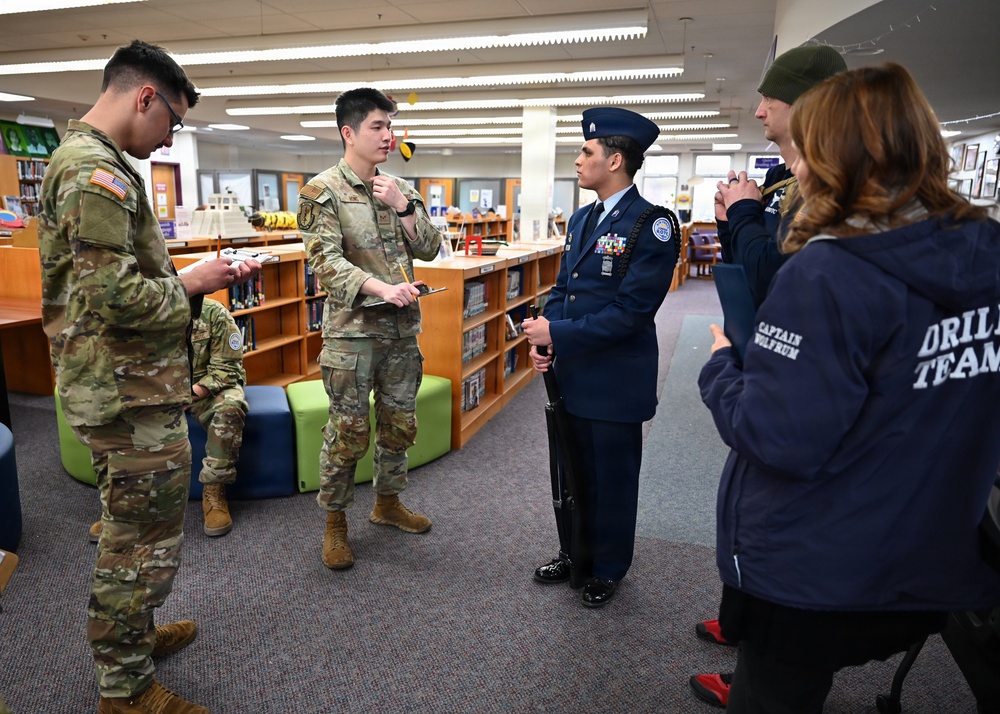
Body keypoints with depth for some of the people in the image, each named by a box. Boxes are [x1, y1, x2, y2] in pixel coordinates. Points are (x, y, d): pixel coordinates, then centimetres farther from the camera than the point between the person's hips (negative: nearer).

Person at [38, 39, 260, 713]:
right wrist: (191, 285, -11)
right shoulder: (97, 170, -18)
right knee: (146, 542, 3)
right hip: (134, 399, -11)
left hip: (118, 389, 11)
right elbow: (115, 296, -27)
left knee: (129, 529, 24)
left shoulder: (82, 158, 15)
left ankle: (134, 633, 42)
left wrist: (193, 277, 10)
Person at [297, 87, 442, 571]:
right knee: (348, 430, 1)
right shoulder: (322, 191, -6)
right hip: (352, 331, -5)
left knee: (399, 422, 14)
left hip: (402, 329, 6)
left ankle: (388, 503, 34)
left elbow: (429, 249, 5)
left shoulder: (399, 189, 10)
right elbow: (325, 260, -15)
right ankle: (335, 522, 19)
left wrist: (403, 206, -9)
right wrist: (380, 287, -29)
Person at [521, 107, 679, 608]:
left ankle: (607, 568, 33)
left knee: (612, 479, 11)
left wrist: (558, 334, -20)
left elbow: (631, 310, -22)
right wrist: (544, 339, -4)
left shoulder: (651, 225, -15)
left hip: (616, 381, -7)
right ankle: (574, 551, 41)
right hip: (572, 374, 7)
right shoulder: (580, 220, 9)